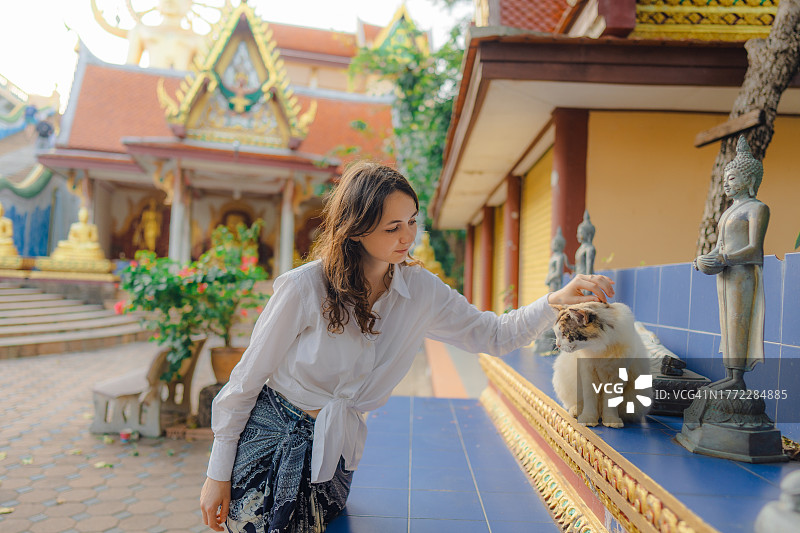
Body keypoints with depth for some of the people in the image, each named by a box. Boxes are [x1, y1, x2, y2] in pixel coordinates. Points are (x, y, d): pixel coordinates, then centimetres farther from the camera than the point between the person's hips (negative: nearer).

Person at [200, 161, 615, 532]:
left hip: (333, 454, 3)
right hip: (271, 442, -3)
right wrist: (218, 474, -7)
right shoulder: (304, 288, -21)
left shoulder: (421, 291, -8)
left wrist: (556, 302, -19)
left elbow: (494, 335, -1)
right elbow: (246, 380, -12)